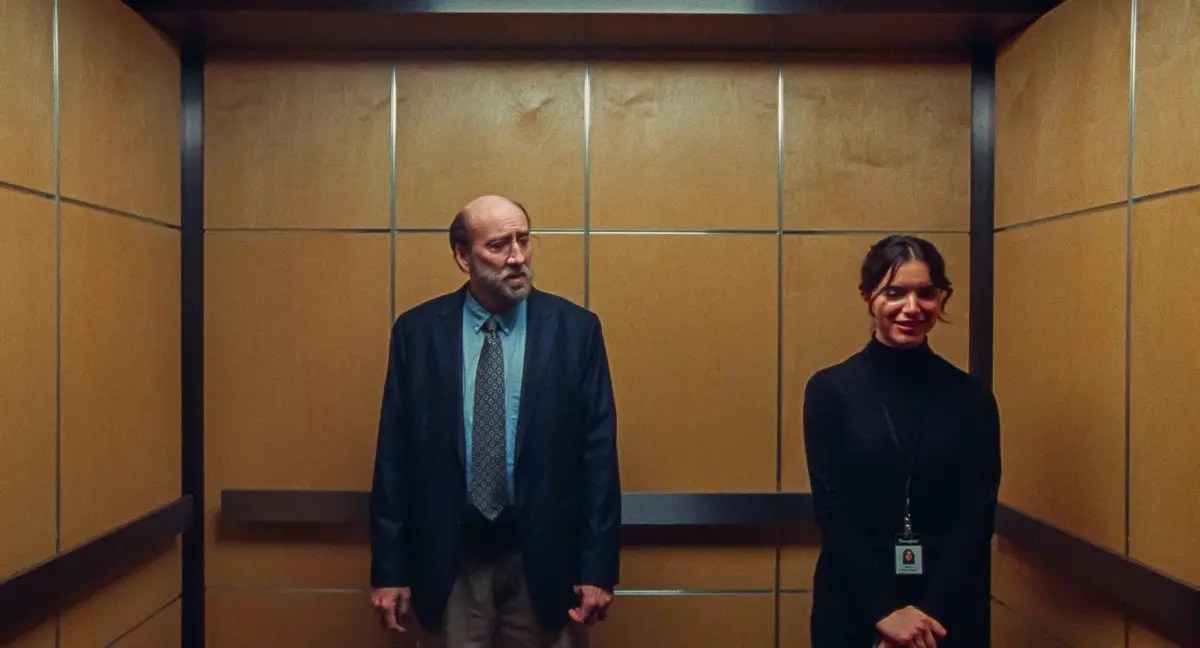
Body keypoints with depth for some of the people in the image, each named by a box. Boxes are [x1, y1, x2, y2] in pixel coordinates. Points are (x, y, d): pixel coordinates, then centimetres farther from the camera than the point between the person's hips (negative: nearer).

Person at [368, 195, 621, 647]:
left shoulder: (576, 329, -4)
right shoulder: (416, 331, -2)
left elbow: (598, 454, -4)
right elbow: (394, 456, -1)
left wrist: (598, 566, -6)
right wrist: (389, 569, -1)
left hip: (544, 556, 0)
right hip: (448, 556, 1)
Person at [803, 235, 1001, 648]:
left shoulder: (972, 397, -1)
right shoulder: (829, 390, -5)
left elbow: (977, 517, -5)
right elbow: (832, 512, -9)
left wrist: (930, 612, -14)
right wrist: (883, 611, -15)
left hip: (948, 610, 1)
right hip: (853, 606, -1)